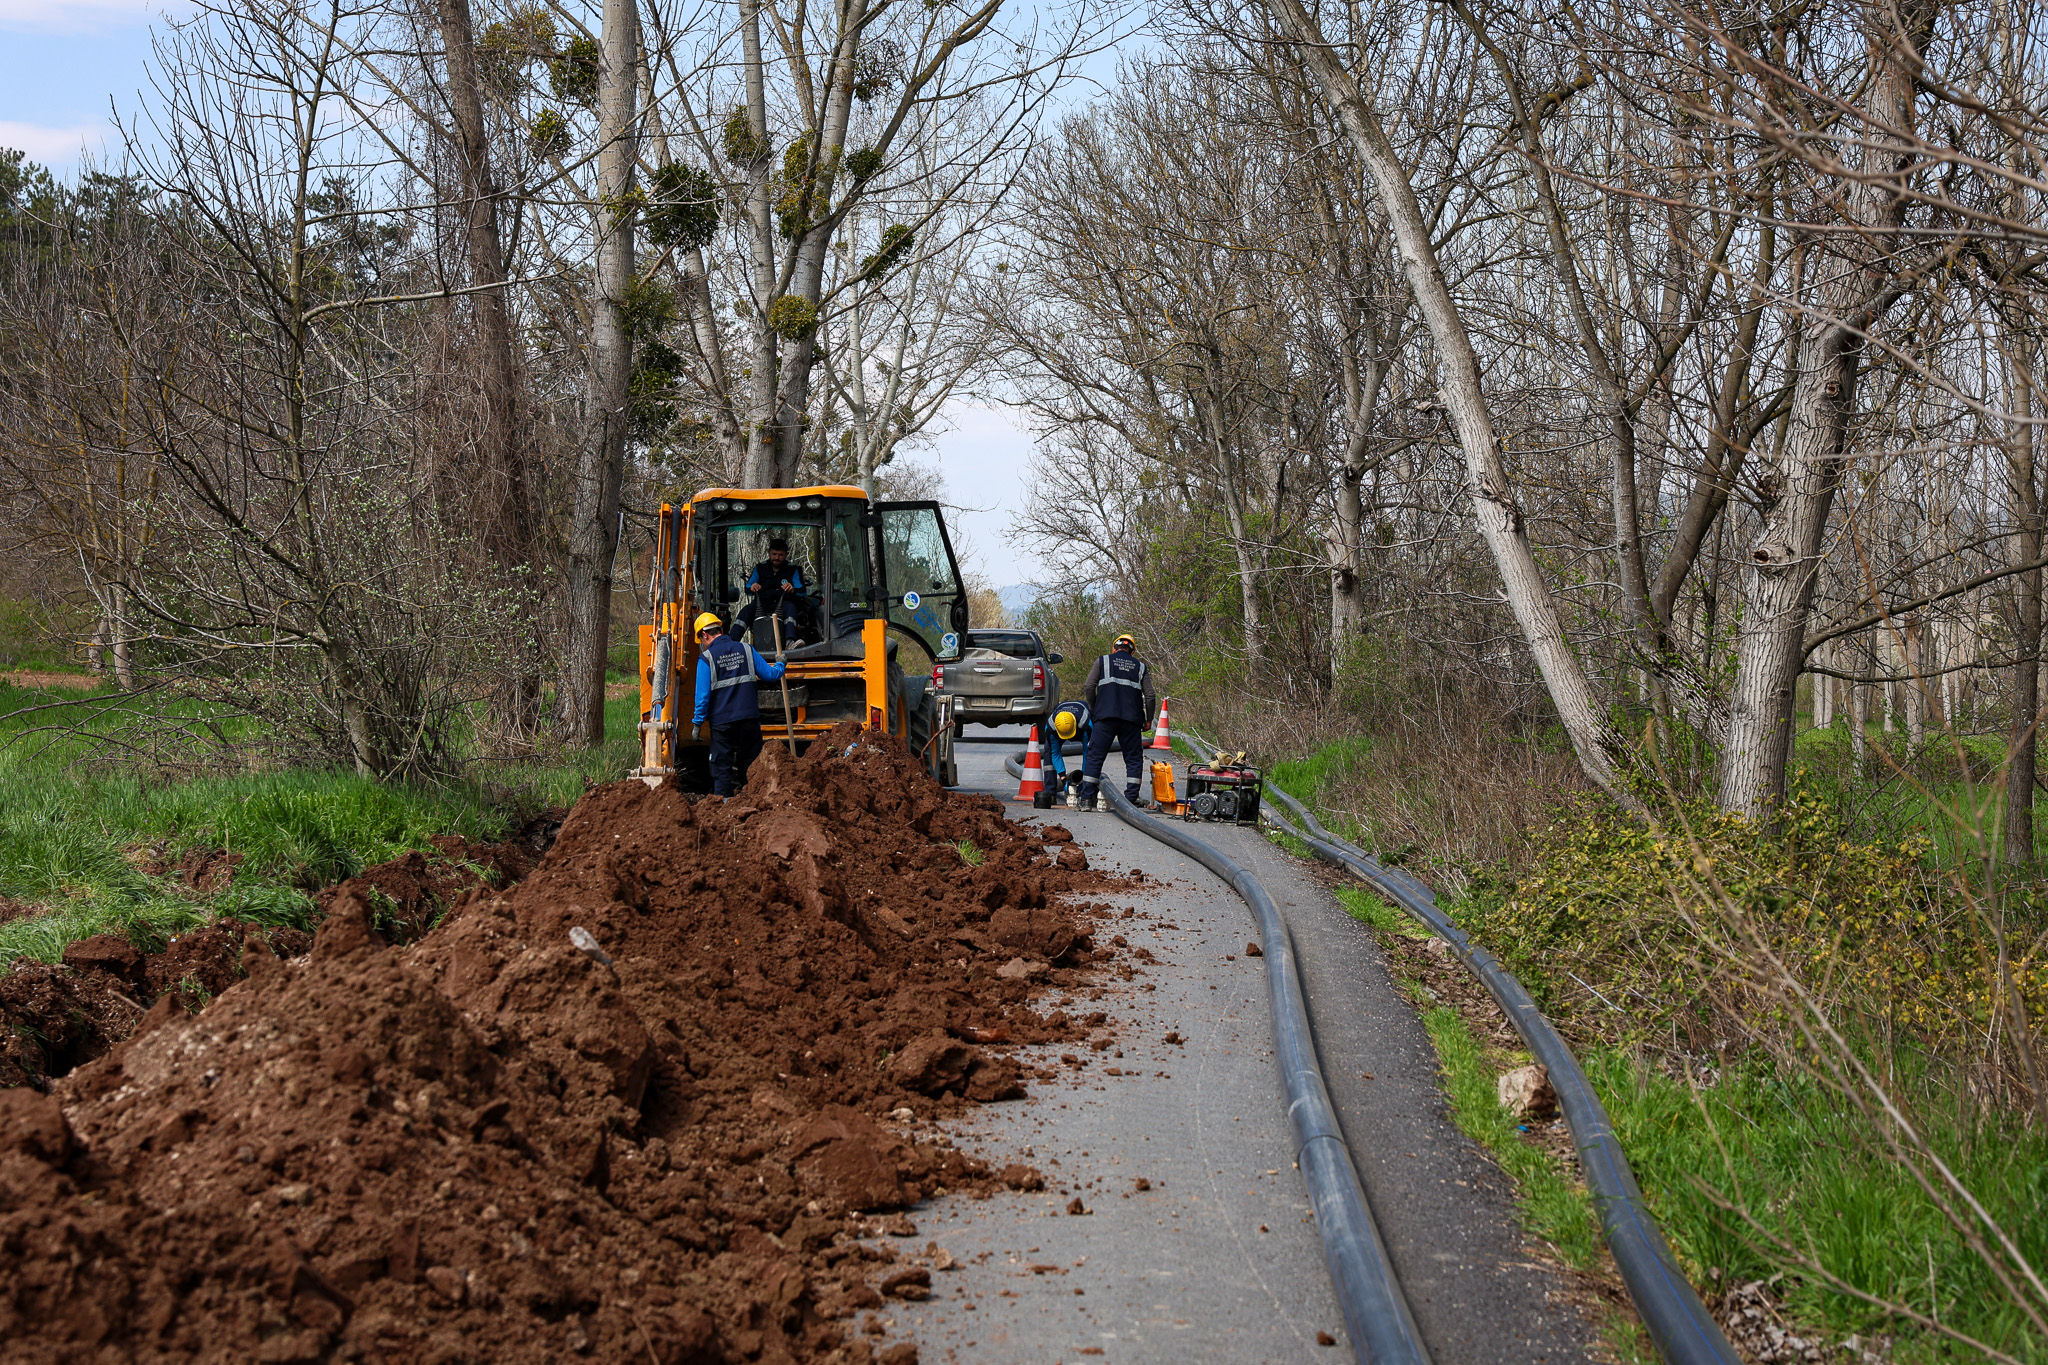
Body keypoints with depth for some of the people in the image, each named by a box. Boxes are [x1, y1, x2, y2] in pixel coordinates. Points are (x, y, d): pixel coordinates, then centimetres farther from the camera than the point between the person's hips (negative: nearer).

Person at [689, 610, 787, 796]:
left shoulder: (706, 658, -7)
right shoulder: (746, 650, 4)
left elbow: (703, 694, -10)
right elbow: (769, 674, 7)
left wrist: (697, 723, -4)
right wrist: (780, 666, 29)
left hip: (721, 722, -3)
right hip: (749, 718, 3)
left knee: (722, 767, 4)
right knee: (751, 766, 11)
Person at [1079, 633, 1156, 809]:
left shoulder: (1102, 661, 11)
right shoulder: (1140, 667, 16)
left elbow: (1089, 687, 2)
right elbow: (1149, 696, 8)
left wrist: (1093, 709, 15)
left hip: (1106, 717, -1)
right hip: (1132, 720, 1)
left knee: (1094, 757, 1)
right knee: (1134, 759, 11)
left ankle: (1086, 799, -5)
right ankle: (1131, 798, 5)